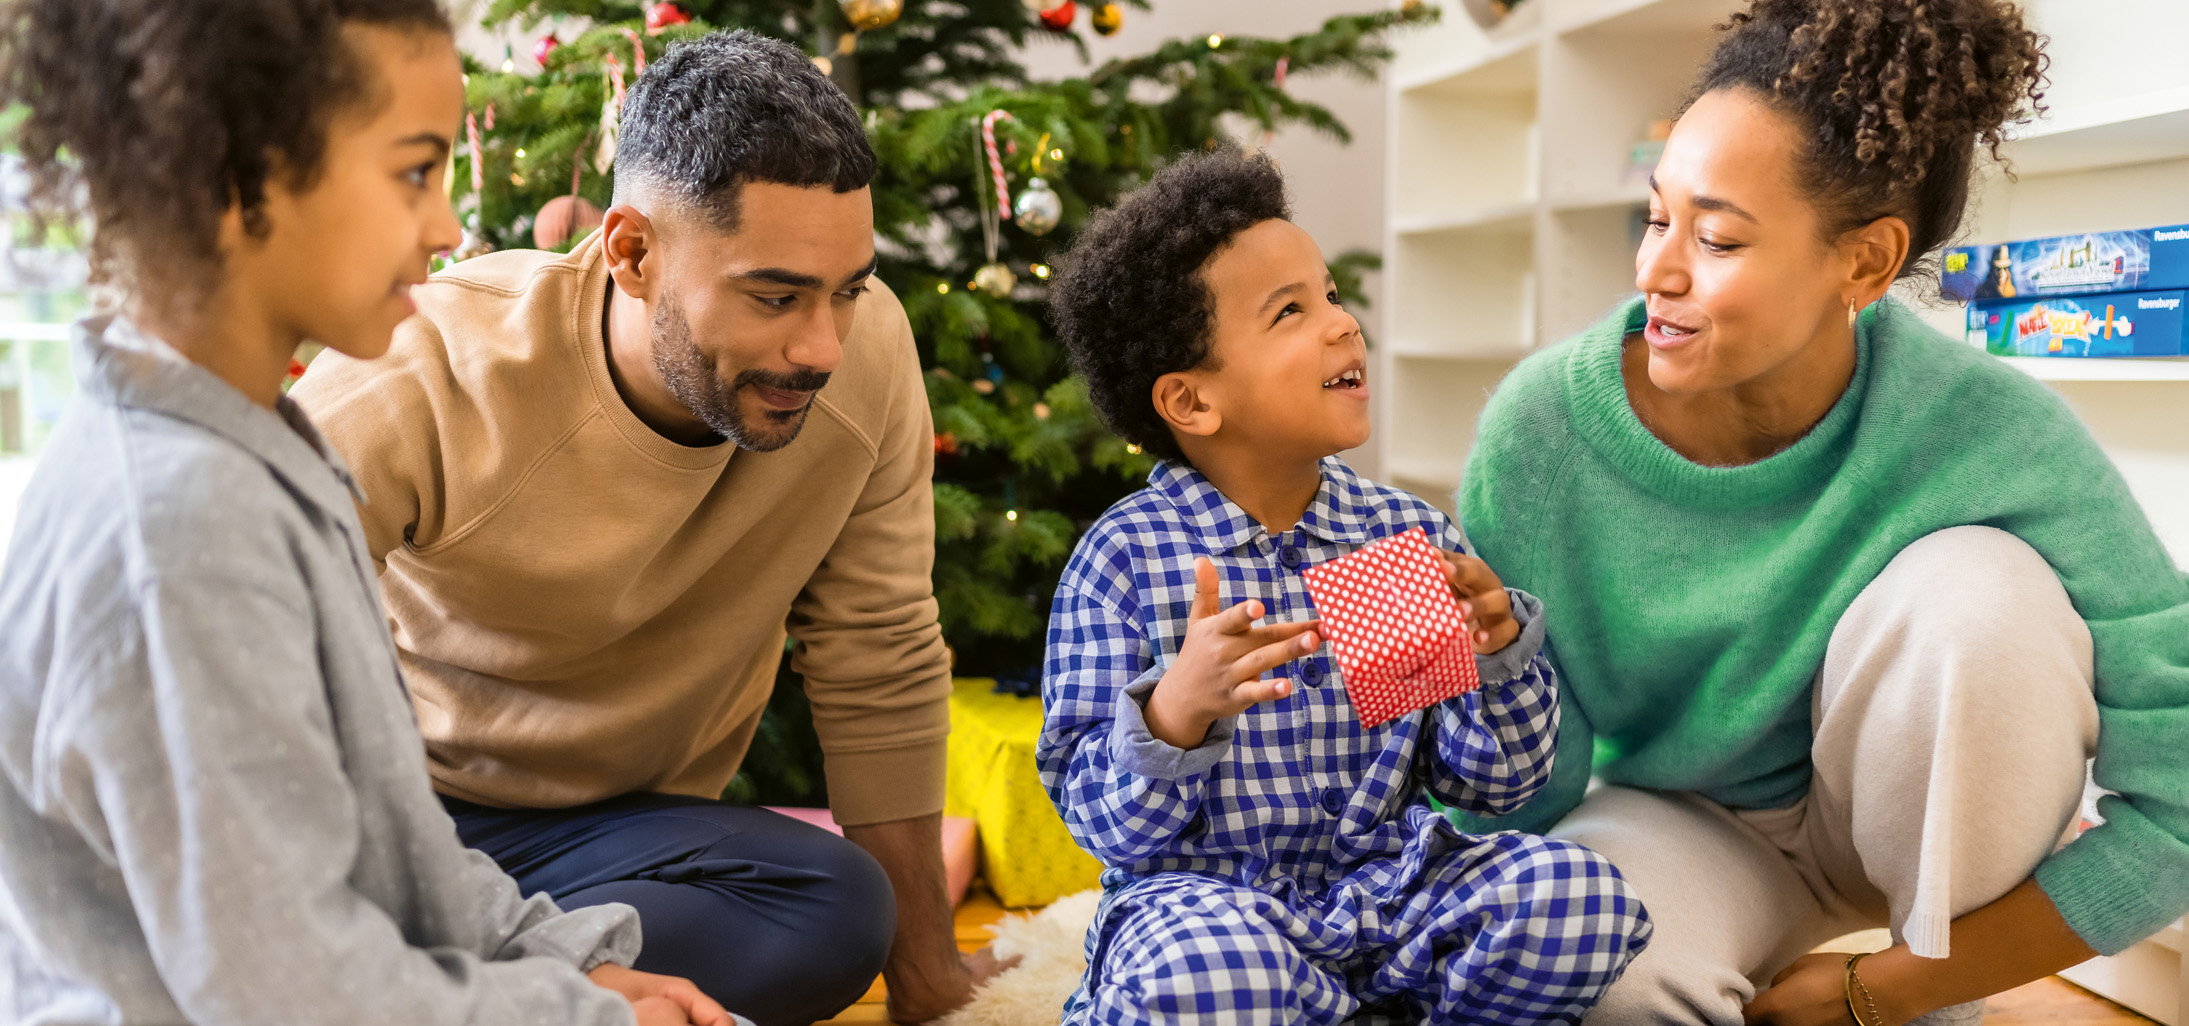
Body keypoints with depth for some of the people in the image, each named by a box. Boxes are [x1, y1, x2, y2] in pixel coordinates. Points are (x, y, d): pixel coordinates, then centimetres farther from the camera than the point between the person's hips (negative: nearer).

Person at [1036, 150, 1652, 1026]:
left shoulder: (1411, 536, 2)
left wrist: (1499, 650, -14)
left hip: (1389, 884, 4)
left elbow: (1490, 782, 5)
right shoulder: (1126, 559, -10)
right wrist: (1175, 714, -30)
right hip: (1209, 898, -4)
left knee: (1581, 896, -19)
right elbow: (1109, 828, -11)